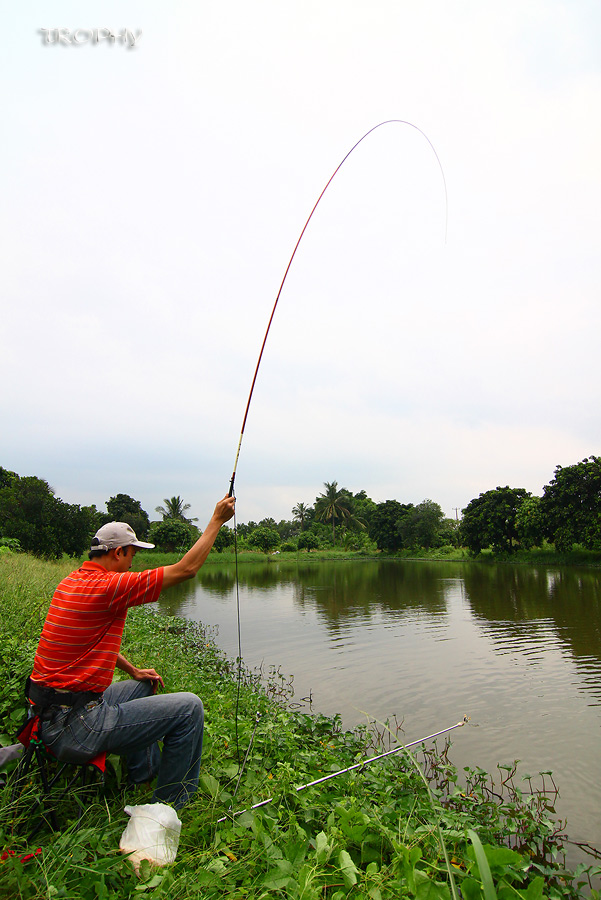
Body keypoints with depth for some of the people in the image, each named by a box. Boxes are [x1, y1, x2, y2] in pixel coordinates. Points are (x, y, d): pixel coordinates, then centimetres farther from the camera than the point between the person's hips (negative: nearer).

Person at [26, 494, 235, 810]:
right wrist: (217, 520, -12)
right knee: (189, 707, -8)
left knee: (143, 688, 29)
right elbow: (186, 569, -20)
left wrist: (134, 671, 21)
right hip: (74, 728, -10)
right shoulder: (107, 586, -21)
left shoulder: (71, 581, 8)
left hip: (48, 713, 10)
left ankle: (145, 773, 40)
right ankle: (168, 807, 8)